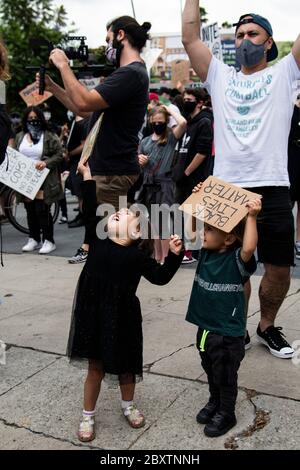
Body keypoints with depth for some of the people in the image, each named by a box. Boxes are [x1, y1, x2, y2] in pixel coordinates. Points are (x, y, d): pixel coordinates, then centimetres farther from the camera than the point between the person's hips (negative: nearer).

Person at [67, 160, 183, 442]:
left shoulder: (138, 255, -9)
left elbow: (160, 277, -9)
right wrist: (87, 176, -4)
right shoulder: (98, 241, -3)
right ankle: (88, 416, 29)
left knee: (126, 366, 17)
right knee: (95, 367, 14)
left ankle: (128, 406, 42)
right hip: (94, 313, 1)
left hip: (122, 317, -1)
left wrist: (174, 254, -22)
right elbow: (90, 210, -3)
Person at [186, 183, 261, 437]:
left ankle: (226, 414, 31)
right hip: (205, 326, 7)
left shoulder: (237, 260, -21)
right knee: (211, 371, 25)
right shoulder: (206, 252, -1)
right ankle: (214, 403, 46)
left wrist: (251, 218, -42)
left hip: (228, 332, -7)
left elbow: (249, 248, -43)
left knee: (225, 376, 11)